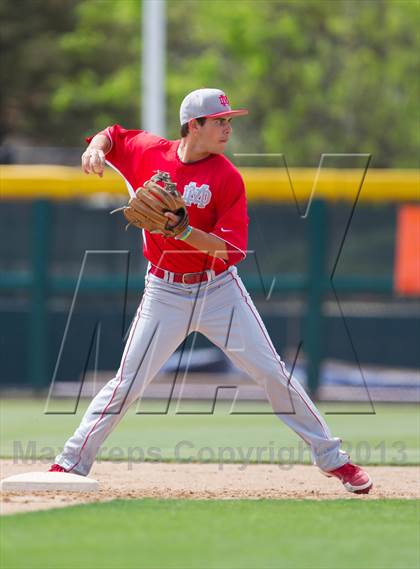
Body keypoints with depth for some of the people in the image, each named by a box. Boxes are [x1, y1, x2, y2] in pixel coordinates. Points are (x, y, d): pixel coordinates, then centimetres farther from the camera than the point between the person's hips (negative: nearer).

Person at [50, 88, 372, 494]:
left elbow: (231, 249, -16)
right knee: (128, 384, -3)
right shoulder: (150, 152, -4)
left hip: (220, 291, -1)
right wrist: (96, 148, -7)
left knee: (273, 373, -2)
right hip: (165, 292, 1)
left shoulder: (227, 178, -11)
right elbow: (113, 135, 17)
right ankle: (70, 464, 7)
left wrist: (182, 230, -30)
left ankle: (331, 458, 8)